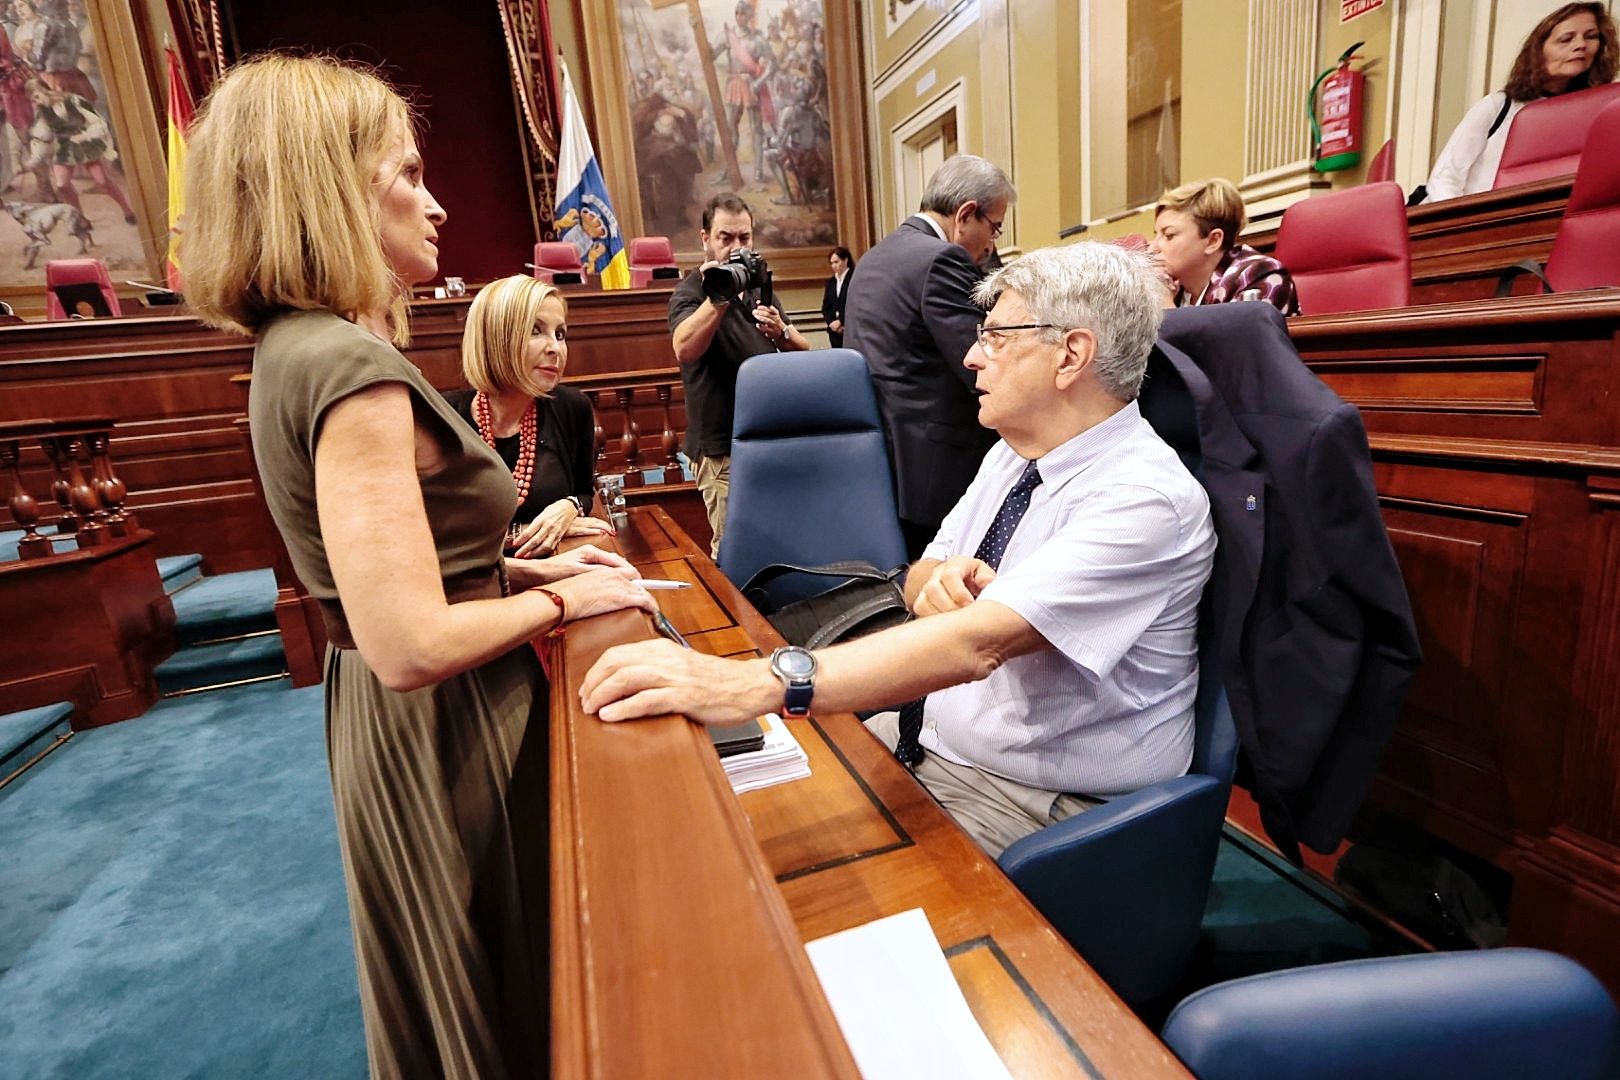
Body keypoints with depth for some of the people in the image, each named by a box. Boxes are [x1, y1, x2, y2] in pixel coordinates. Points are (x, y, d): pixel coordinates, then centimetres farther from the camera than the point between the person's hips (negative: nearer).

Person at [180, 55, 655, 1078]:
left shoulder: (305, 347, 6)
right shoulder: (350, 367, -25)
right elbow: (412, 645, -30)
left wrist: (523, 566, 6)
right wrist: (559, 600, -16)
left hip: (429, 722, 9)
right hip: (441, 727, -9)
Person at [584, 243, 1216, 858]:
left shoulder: (1147, 496, -22)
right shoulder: (1013, 453, 5)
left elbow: (978, 642, -35)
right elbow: (919, 583, 9)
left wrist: (753, 684, -42)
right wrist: (939, 580, -17)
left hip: (1030, 798, -6)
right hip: (926, 737, 7)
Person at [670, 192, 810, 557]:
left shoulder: (760, 288, 16)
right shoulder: (690, 293, -4)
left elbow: (803, 350, 11)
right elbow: (684, 349, -25)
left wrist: (781, 332, -9)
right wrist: (717, 298, -35)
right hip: (724, 449, -6)